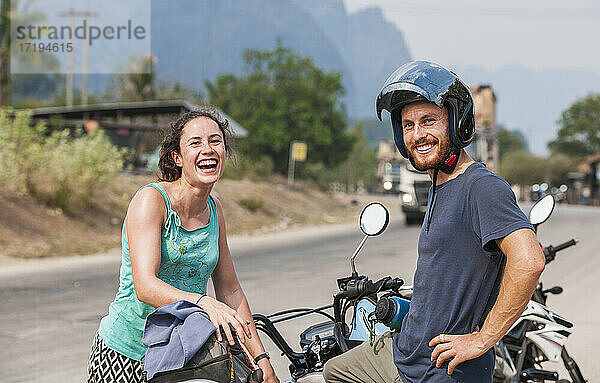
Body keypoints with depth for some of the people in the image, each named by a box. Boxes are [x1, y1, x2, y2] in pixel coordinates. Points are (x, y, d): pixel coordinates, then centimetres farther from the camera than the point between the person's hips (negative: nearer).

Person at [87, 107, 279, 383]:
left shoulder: (214, 210, 4)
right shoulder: (151, 200, -15)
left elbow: (229, 290, 9)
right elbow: (145, 286, -27)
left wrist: (262, 360, 3)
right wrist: (204, 303, -43)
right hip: (125, 354, -5)